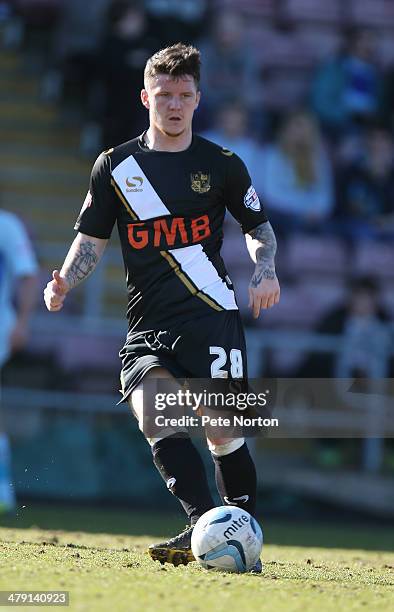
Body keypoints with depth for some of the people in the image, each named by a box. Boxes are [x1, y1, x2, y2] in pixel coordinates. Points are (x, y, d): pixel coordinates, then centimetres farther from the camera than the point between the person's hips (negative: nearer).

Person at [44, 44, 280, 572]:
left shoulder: (221, 165, 7)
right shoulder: (115, 167, 10)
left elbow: (259, 226, 19)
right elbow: (92, 238, 15)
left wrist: (265, 270, -1)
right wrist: (65, 282, -3)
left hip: (211, 316, -2)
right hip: (147, 326, 2)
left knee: (222, 431, -11)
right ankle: (205, 526, -29)